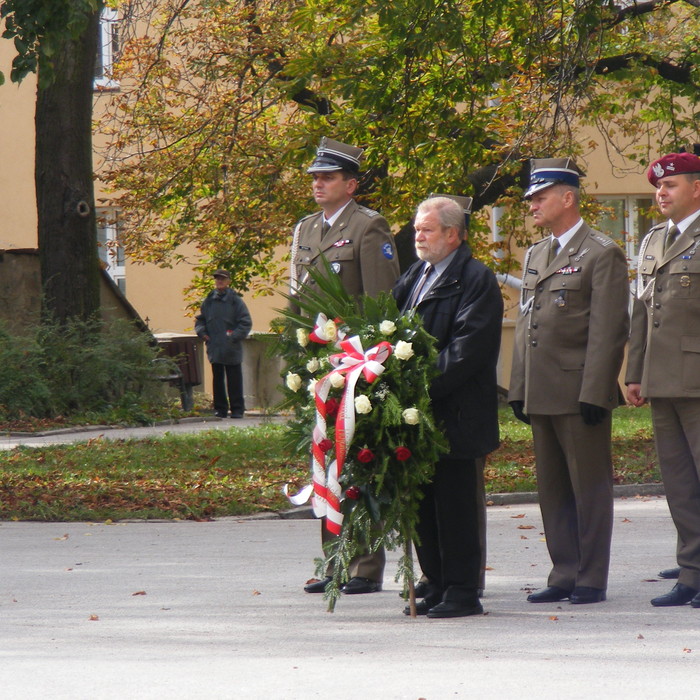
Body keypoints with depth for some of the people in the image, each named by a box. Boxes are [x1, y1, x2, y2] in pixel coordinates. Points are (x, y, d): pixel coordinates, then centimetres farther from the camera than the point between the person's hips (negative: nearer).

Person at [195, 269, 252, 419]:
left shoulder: (236, 301, -4)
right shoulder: (208, 301, 8)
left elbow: (246, 323, -5)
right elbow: (200, 321, 19)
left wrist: (234, 337, -14)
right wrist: (202, 333, 1)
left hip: (232, 349, -4)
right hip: (214, 348, 4)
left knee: (234, 380, 1)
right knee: (218, 380, 9)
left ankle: (237, 409, 6)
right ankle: (220, 408, 15)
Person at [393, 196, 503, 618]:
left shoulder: (476, 281, -7)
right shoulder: (414, 277, 18)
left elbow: (465, 350, -16)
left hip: (454, 416, -8)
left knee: (454, 503, -4)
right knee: (423, 504, 10)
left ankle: (462, 591, 2)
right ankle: (436, 586, 17)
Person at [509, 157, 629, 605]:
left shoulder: (603, 254, -6)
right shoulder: (536, 256, 17)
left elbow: (609, 331, -12)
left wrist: (595, 394, -17)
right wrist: (519, 390, 13)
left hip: (581, 394, -8)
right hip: (542, 395, 8)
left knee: (590, 488, -1)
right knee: (553, 489, 10)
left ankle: (592, 580, 4)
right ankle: (565, 574, 16)